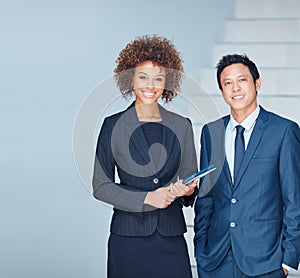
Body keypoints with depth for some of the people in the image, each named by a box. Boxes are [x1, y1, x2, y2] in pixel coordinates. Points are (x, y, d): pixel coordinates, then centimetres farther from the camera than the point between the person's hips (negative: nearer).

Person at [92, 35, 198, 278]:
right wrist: (146, 198, -11)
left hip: (171, 237, 2)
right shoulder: (114, 126, 1)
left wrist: (187, 190, -9)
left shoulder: (182, 126, 8)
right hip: (128, 237, -2)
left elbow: (191, 179, 14)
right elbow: (101, 186, 0)